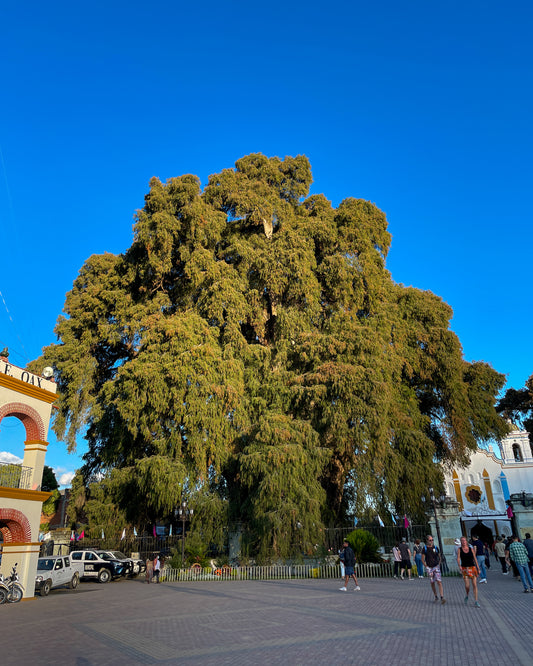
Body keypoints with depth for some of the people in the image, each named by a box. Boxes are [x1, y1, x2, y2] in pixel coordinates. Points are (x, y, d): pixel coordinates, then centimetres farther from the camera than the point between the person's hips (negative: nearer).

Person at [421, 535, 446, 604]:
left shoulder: (435, 548, 3)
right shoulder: (425, 549, -2)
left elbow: (439, 557, 16)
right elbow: (422, 559, 1)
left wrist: (439, 564, 6)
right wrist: (426, 567, -8)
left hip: (436, 567, 0)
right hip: (429, 568, 0)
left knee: (439, 582, -11)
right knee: (432, 583, 7)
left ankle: (442, 598, -15)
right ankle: (436, 597, 22)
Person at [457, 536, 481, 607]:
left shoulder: (471, 549, 5)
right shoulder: (459, 549, 1)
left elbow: (475, 558, 9)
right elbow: (458, 559, -8)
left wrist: (478, 568, 7)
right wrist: (459, 566, -25)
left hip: (472, 567, 1)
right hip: (464, 568, -1)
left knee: (475, 585, -5)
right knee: (467, 586, -7)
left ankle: (476, 601, 3)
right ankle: (467, 596, 22)